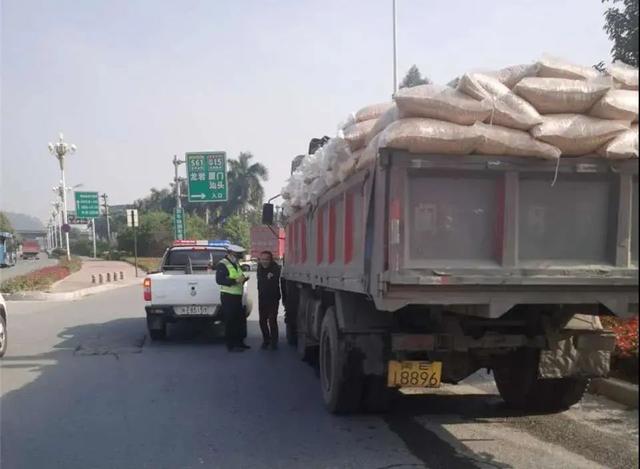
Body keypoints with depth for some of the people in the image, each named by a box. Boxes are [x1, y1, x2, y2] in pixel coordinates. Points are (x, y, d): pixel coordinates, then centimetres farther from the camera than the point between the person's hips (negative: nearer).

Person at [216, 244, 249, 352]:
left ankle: (239, 342, 26)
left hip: (237, 296, 9)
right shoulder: (222, 265, -11)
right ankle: (231, 345, 2)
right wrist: (235, 281, -27)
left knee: (241, 320, 14)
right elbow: (219, 280, -22)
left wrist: (243, 279, 5)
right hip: (228, 296, -9)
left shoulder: (236, 265, 17)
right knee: (230, 322, -4)